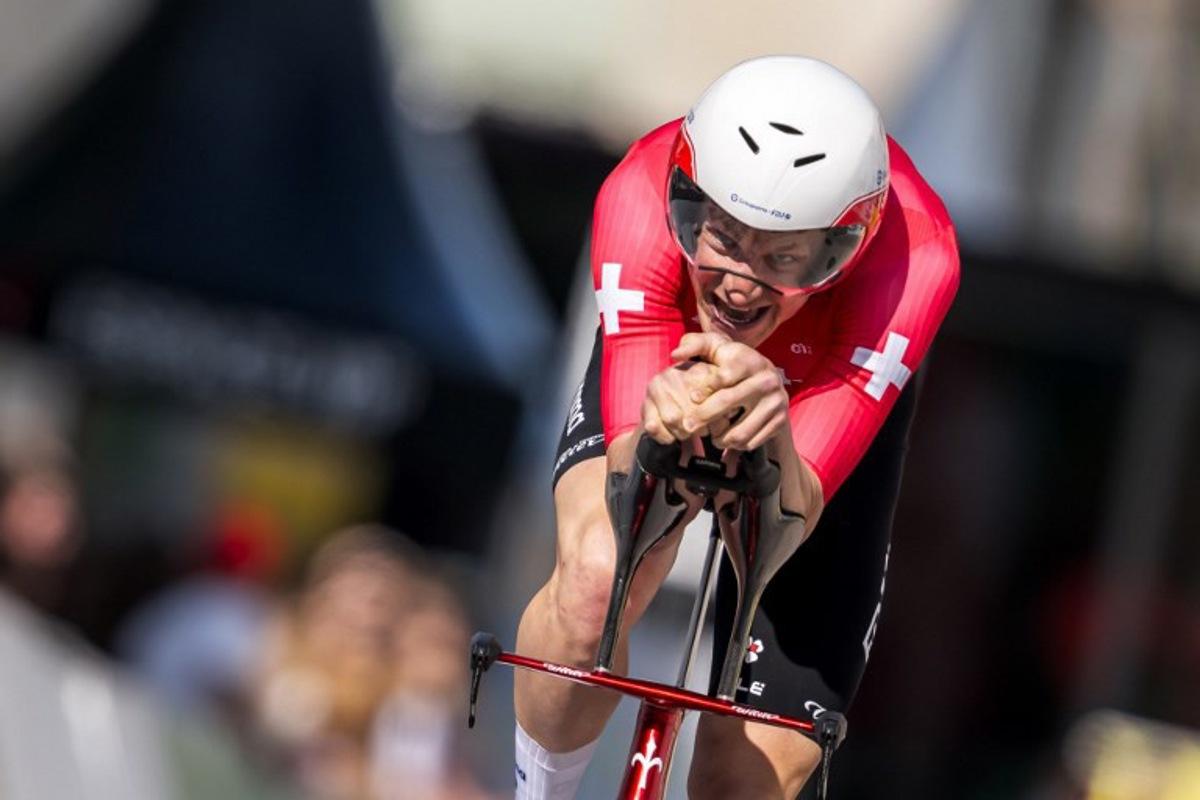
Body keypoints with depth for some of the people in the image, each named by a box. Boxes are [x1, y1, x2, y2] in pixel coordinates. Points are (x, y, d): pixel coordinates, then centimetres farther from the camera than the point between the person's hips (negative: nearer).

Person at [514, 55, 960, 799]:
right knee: (599, 577, -35)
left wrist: (767, 441, -65)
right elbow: (630, 483, -39)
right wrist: (661, 431, -63)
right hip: (666, 361, 0)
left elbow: (786, 528, -42)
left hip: (831, 399, 1)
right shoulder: (643, 197, -38)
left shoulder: (913, 255, -41)